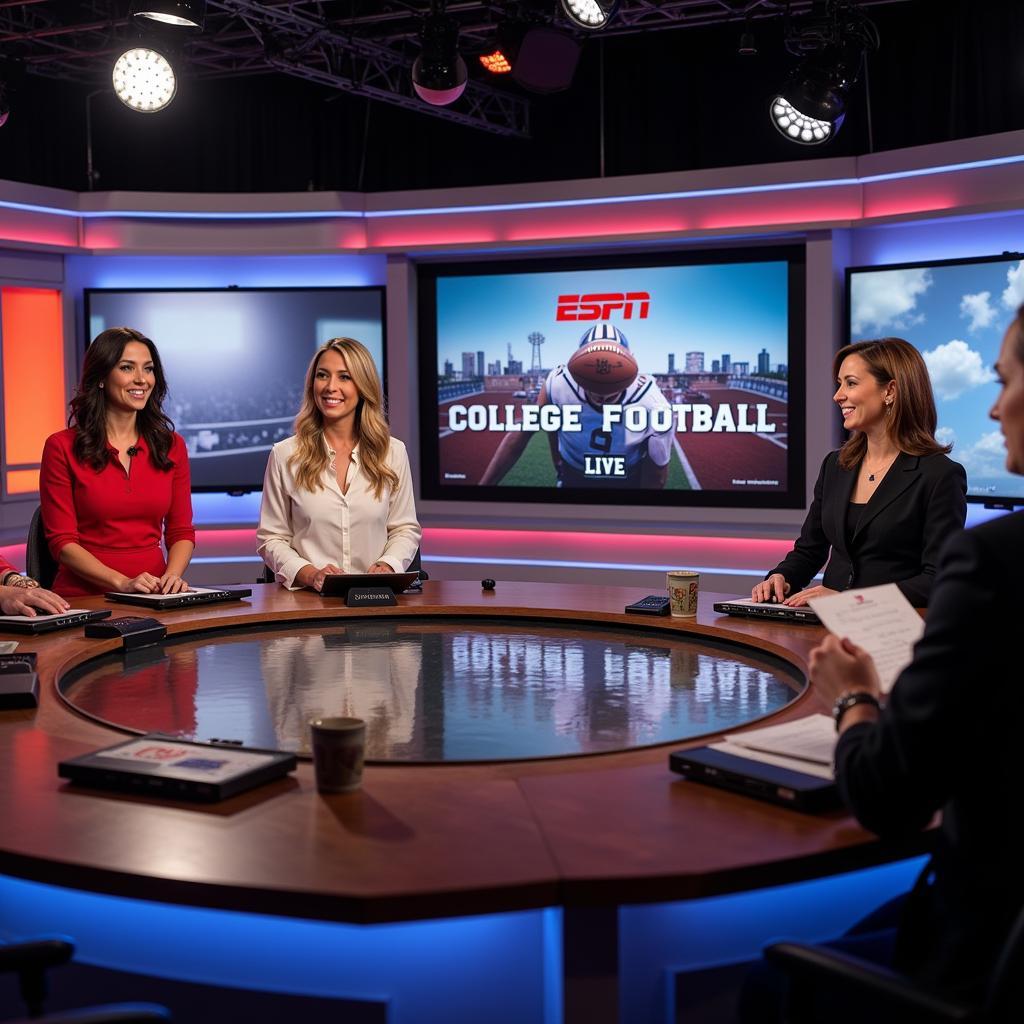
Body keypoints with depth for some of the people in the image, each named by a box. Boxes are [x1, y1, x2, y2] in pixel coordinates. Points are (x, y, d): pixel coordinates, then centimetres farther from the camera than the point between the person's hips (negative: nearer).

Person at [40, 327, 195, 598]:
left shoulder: (172, 446, 11)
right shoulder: (62, 447, 0)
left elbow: (181, 532, 12)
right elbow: (62, 542, -3)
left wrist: (172, 575, -9)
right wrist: (123, 582, -17)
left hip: (153, 598, 3)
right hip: (83, 599, -3)